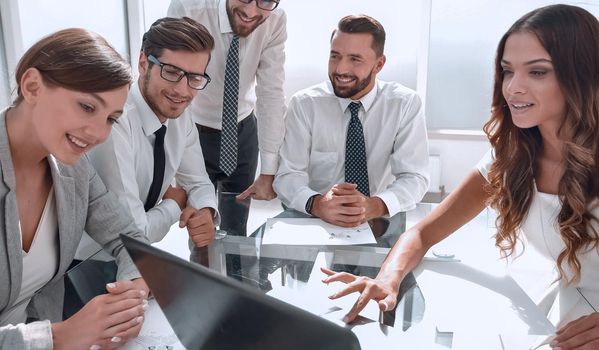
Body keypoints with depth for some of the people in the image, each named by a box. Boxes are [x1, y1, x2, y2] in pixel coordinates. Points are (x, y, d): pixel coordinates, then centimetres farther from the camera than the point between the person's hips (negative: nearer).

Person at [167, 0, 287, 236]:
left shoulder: (275, 21, -17)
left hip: (242, 131, 2)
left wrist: (269, 172, -19)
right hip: (194, 131, -2)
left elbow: (271, 94, -17)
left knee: (236, 231, 12)